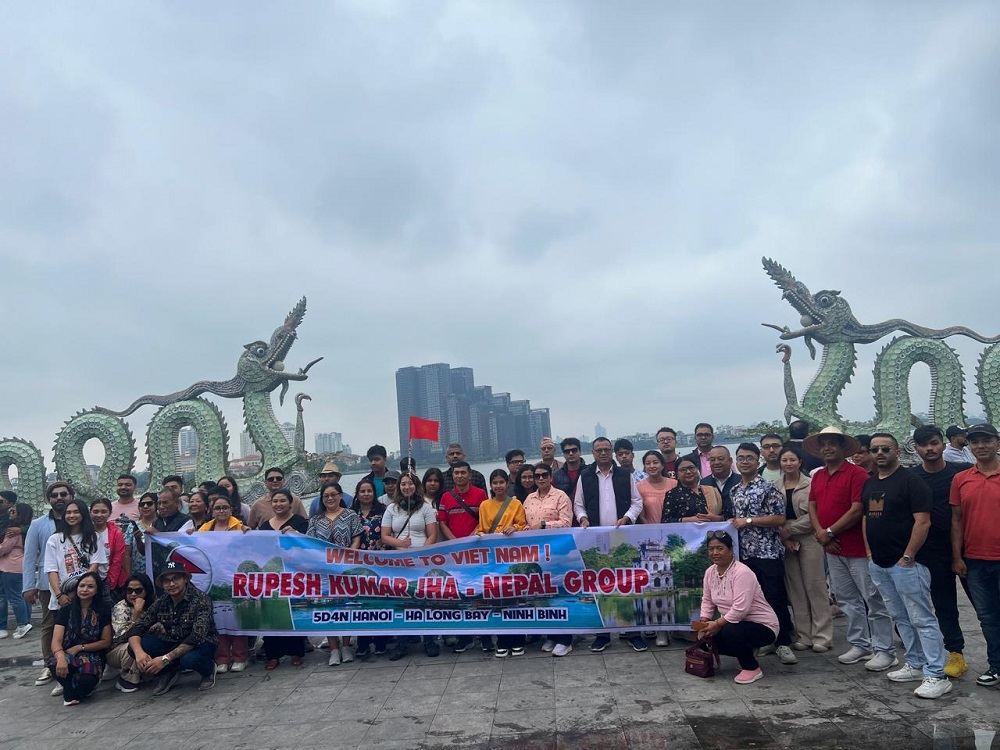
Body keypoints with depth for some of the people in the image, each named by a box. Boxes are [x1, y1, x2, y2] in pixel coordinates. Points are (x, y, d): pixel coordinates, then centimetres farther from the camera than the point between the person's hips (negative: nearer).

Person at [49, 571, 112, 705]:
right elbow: (56, 641, -11)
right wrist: (61, 658, -32)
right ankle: (70, 689, -2)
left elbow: (106, 642, 2)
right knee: (55, 665, -35)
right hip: (68, 654, 1)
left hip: (92, 655, -1)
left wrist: (80, 647, -10)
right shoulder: (66, 610, 1)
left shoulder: (103, 610, -1)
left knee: (88, 680, -34)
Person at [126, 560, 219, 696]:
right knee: (134, 648, -15)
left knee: (189, 659, -38)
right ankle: (169, 673, 5)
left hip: (201, 643, -5)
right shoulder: (160, 602, -6)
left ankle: (208, 670, -2)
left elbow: (197, 637, -31)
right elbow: (136, 629, -9)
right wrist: (139, 652, -31)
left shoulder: (201, 600, -22)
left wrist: (166, 659, -37)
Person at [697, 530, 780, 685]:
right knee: (707, 637, -8)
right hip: (736, 624, 9)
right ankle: (746, 655, 16)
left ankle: (752, 668, -7)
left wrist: (717, 623, -25)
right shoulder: (710, 572, 1)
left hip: (763, 626, -8)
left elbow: (740, 608, -31)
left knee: (730, 632, -33)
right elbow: (707, 601, 6)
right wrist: (704, 624, -9)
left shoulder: (742, 573, -24)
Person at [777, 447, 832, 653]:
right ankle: (804, 636, 16)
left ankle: (821, 636, 8)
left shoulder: (811, 484, -5)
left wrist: (789, 530, -11)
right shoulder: (775, 486, 7)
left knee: (815, 586, -1)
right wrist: (783, 536, -7)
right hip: (785, 542, 4)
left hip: (809, 539, -4)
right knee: (795, 590, 8)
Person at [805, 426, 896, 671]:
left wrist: (829, 532, -14)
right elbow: (812, 507, 11)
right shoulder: (818, 476, 11)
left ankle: (884, 650, 10)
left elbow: (857, 510, -18)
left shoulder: (856, 474, -12)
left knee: (873, 600, 0)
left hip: (858, 549, -7)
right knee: (848, 600, 14)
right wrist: (821, 534, -6)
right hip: (832, 549, 7)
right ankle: (859, 645, 25)